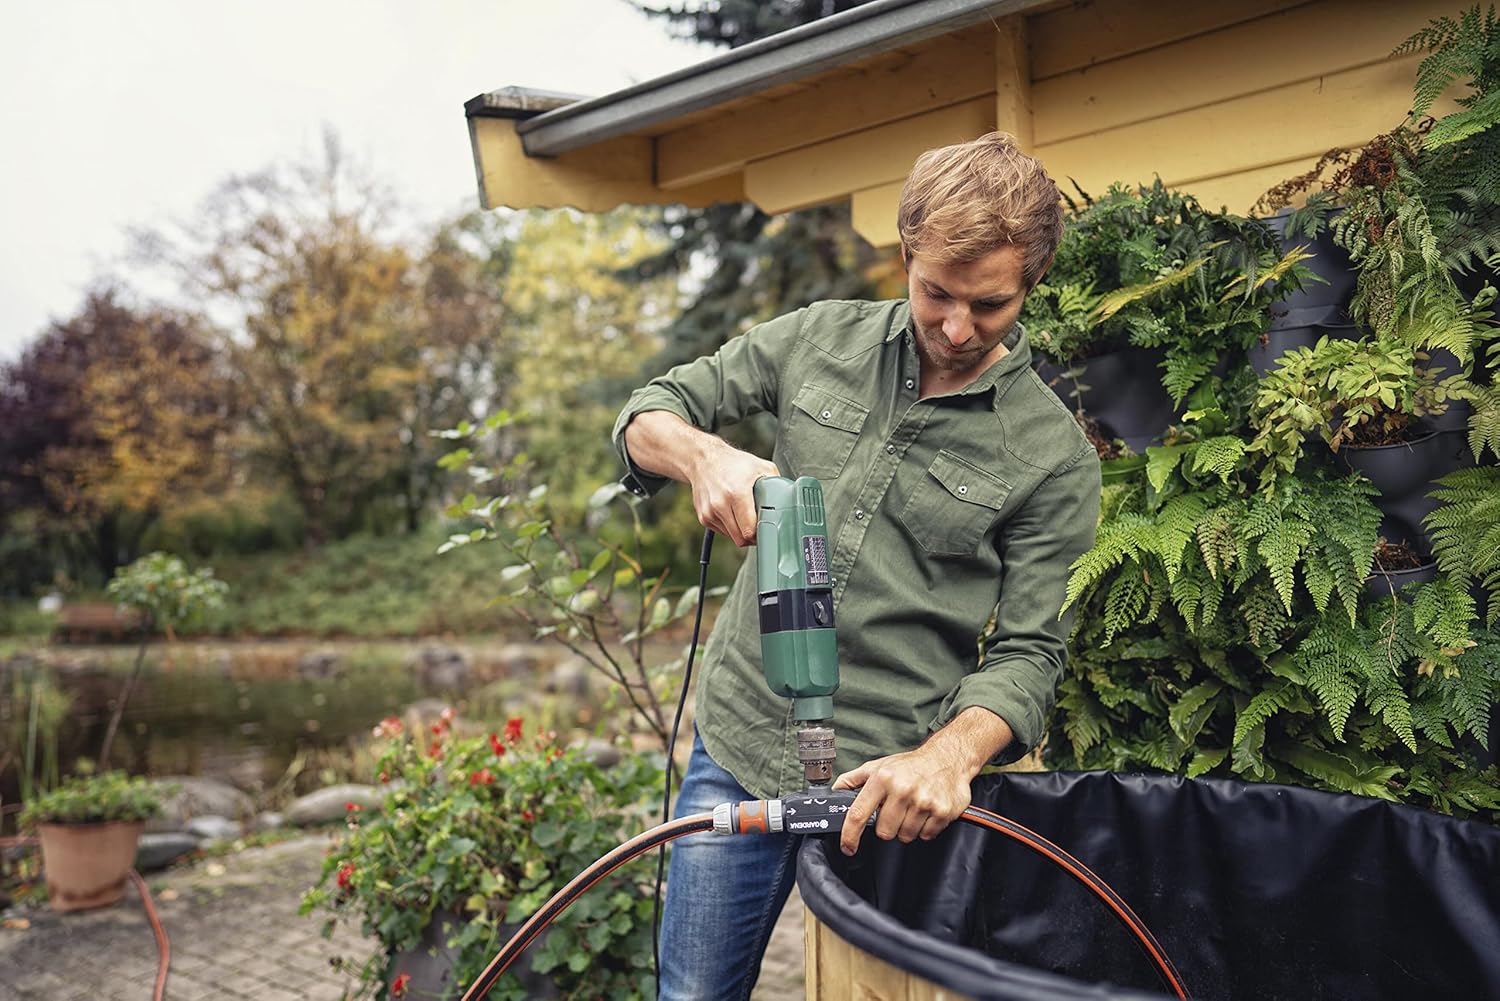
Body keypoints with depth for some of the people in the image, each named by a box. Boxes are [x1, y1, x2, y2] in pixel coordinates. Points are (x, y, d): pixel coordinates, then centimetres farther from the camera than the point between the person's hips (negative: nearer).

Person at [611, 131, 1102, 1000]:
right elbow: (650, 413, 5)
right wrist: (704, 455, -19)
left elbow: (1028, 652, -7)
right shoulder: (819, 341, 1)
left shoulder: (1054, 457, -7)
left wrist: (951, 755, -27)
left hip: (889, 788, -2)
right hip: (740, 743, 3)